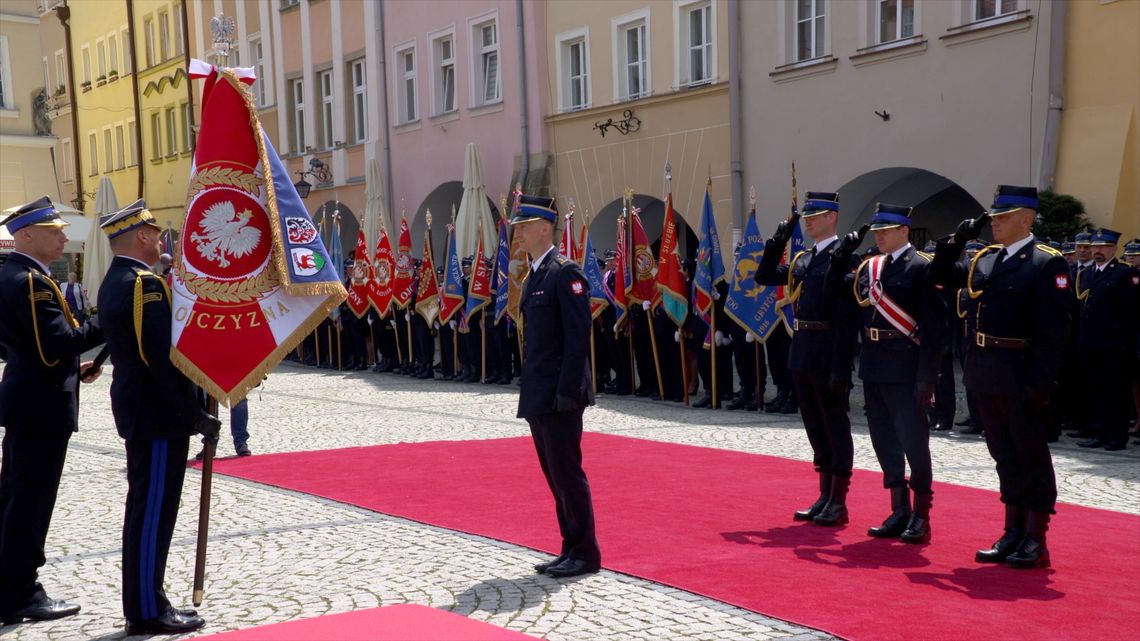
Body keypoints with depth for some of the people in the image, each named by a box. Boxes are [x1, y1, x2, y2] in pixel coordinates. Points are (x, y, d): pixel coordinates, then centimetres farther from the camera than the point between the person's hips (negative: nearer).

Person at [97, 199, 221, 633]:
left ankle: (142, 604, 23)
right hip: (158, 415, -10)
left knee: (145, 508, 15)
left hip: (138, 410, 10)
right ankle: (149, 612, 4)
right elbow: (162, 357, -23)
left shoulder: (115, 282, 14)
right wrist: (196, 414, -18)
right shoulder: (144, 282, -18)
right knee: (153, 510, -3)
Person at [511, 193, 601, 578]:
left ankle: (585, 554, 7)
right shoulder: (535, 275, 16)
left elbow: (578, 336, -18)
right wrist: (529, 389, 15)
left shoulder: (565, 272, -12)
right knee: (554, 475, 13)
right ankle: (571, 550, 21)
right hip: (538, 396, 9)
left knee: (566, 473, -4)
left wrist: (567, 390, -21)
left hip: (559, 396, -9)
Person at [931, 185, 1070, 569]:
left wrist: (1040, 382, -20)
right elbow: (940, 276, 21)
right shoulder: (985, 260, 12)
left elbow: (1053, 329, -15)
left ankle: (1035, 543, 11)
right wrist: (958, 239, 7)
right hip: (986, 375, 7)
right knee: (1005, 456, 14)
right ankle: (1013, 535, 24)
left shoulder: (1046, 264, -9)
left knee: (1031, 457, 3)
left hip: (1020, 378, -7)